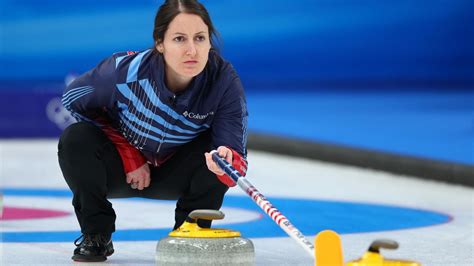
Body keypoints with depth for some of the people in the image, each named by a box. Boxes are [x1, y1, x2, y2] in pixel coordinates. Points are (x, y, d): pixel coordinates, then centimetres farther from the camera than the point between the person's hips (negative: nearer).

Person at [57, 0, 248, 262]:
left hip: (175, 174, 1)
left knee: (218, 149, -28)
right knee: (75, 139, -29)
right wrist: (130, 158, -13)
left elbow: (236, 159, -28)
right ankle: (96, 235, -8)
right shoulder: (127, 69, -30)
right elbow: (74, 98, -12)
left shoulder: (225, 80, -26)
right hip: (122, 167, -1)